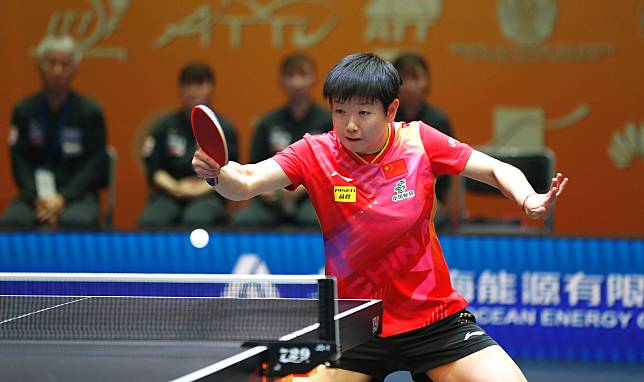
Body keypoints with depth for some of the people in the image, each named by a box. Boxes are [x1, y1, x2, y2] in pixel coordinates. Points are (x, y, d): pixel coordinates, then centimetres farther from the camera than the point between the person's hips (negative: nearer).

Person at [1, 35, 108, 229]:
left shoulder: (90, 112, 3)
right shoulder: (24, 111, 9)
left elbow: (95, 165, -1)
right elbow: (19, 163, 3)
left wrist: (63, 198, -15)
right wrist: (38, 198, -14)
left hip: (77, 195, -2)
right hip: (35, 194, 2)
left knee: (76, 221, -37)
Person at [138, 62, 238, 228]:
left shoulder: (224, 128, 12)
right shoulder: (165, 127, 15)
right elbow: (154, 170, 8)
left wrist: (202, 188, -13)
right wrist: (175, 188, -9)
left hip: (208, 195, -2)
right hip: (169, 195, 2)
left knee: (196, 219, -38)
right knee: (150, 220, -33)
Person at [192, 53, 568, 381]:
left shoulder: (419, 141, -7)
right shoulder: (315, 154, -10)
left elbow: (498, 170, 0)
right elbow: (245, 183, -21)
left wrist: (529, 200, -20)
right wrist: (217, 171, -44)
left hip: (434, 316, 0)